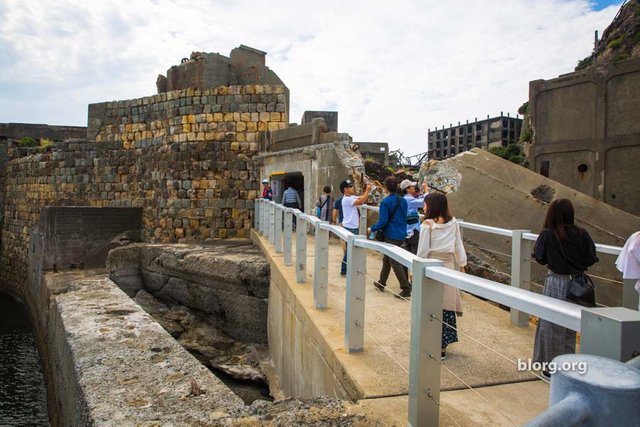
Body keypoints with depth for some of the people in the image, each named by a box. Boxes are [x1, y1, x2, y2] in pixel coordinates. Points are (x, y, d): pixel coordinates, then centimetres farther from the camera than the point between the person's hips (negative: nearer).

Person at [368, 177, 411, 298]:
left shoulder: (385, 202, -14)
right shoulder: (403, 201, 7)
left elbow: (383, 221, -17)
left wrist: (372, 229, -2)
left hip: (391, 236, -8)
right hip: (401, 235, 8)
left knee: (395, 263, -3)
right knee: (386, 259, 21)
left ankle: (406, 289, -5)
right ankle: (381, 283, 33)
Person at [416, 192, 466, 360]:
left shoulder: (427, 224, -11)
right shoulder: (453, 223, 1)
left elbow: (423, 251, -11)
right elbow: (459, 248, 5)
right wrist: (462, 266, 14)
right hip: (449, 267, 4)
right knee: (446, 305, 9)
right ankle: (442, 347, 18)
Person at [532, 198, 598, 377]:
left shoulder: (547, 235, -14)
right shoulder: (582, 234, -7)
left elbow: (539, 258, -9)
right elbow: (592, 259, -4)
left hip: (555, 283, -3)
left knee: (552, 325, 10)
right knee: (569, 325, 18)